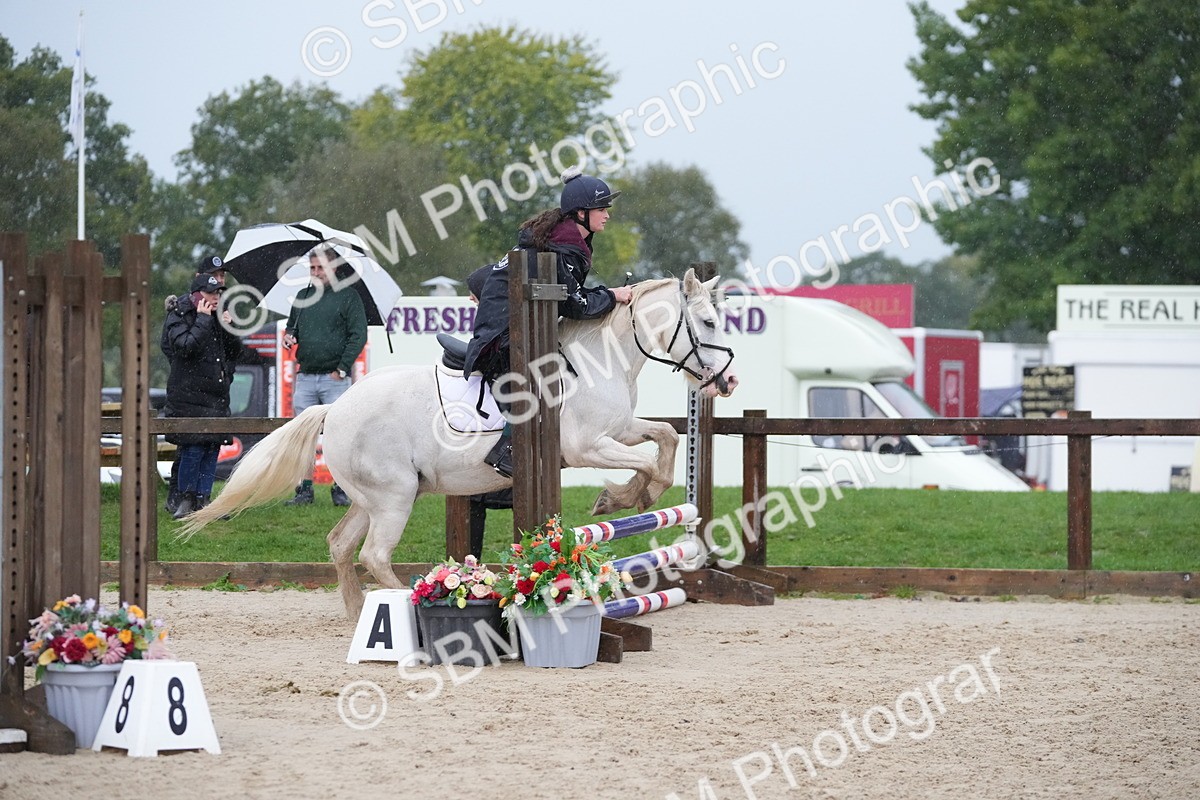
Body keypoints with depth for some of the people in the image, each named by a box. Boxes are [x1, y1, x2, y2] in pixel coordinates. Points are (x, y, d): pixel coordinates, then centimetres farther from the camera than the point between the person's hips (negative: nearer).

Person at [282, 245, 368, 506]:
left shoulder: (348, 296, 0)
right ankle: (304, 489, 6)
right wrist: (289, 336, 3)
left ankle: (341, 490, 1)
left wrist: (343, 368, -9)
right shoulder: (303, 296, 15)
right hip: (306, 376, 4)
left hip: (335, 378, -4)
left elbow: (358, 335, -4)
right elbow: (292, 325, 27)